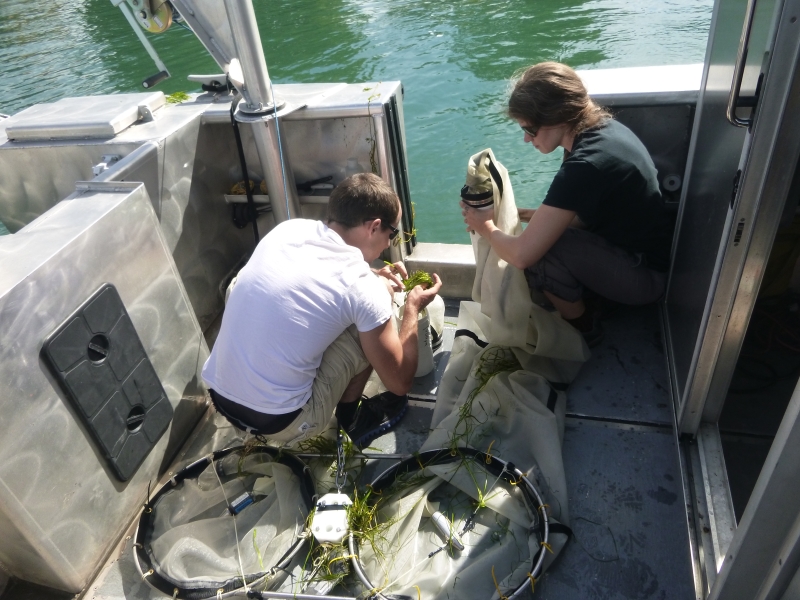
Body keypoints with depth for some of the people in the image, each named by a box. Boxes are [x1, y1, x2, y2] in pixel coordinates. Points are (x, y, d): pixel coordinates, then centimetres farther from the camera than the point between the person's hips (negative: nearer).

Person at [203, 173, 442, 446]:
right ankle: (350, 418, 21)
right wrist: (413, 307, 7)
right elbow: (400, 383, -5)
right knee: (372, 330, 3)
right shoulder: (363, 288, -18)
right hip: (279, 422, -6)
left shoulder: (288, 228, -1)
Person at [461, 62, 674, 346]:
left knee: (538, 250, -21)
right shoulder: (601, 127, -4)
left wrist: (486, 227, -10)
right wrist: (535, 215, -6)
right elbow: (583, 214, 7)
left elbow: (522, 254, -30)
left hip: (644, 273, -8)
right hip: (644, 249, 8)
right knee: (542, 231, 3)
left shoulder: (583, 167, -32)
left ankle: (583, 328, 3)